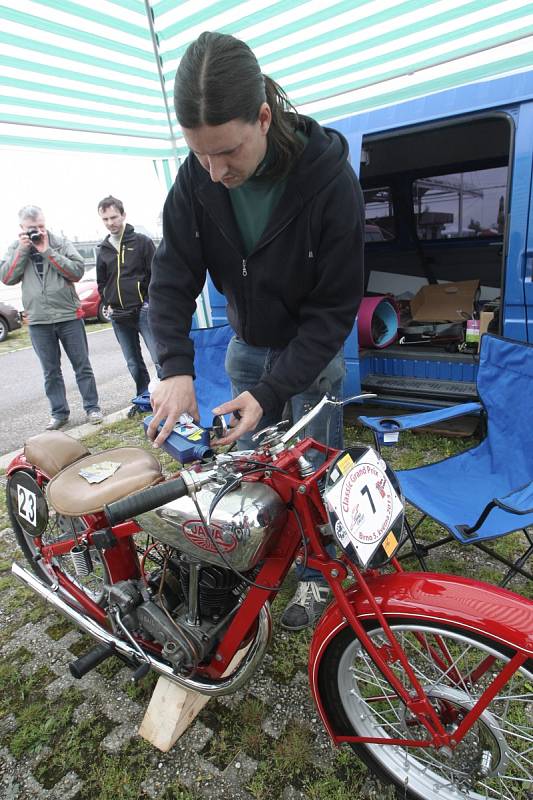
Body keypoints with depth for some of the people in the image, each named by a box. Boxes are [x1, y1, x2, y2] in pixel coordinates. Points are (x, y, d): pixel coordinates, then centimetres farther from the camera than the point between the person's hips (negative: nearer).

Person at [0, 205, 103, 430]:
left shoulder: (62, 243, 2)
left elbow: (77, 271, -10)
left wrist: (47, 251, -12)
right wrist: (22, 249, -7)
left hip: (69, 316, -2)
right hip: (38, 321, 2)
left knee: (82, 365, 5)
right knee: (50, 371, 8)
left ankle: (92, 407, 15)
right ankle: (59, 412, 19)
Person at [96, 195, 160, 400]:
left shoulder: (141, 241, 1)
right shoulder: (103, 250, 14)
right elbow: (101, 283, 24)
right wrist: (109, 303, 12)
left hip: (143, 310, -5)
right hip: (119, 317, 5)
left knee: (160, 359, -10)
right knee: (134, 364, 10)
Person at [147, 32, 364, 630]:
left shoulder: (329, 177, -25)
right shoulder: (195, 181, -13)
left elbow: (335, 307, -22)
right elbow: (172, 277, -11)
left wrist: (270, 391, -28)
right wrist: (176, 367, -27)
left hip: (311, 352, -3)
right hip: (247, 346, 4)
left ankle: (316, 575, 30)